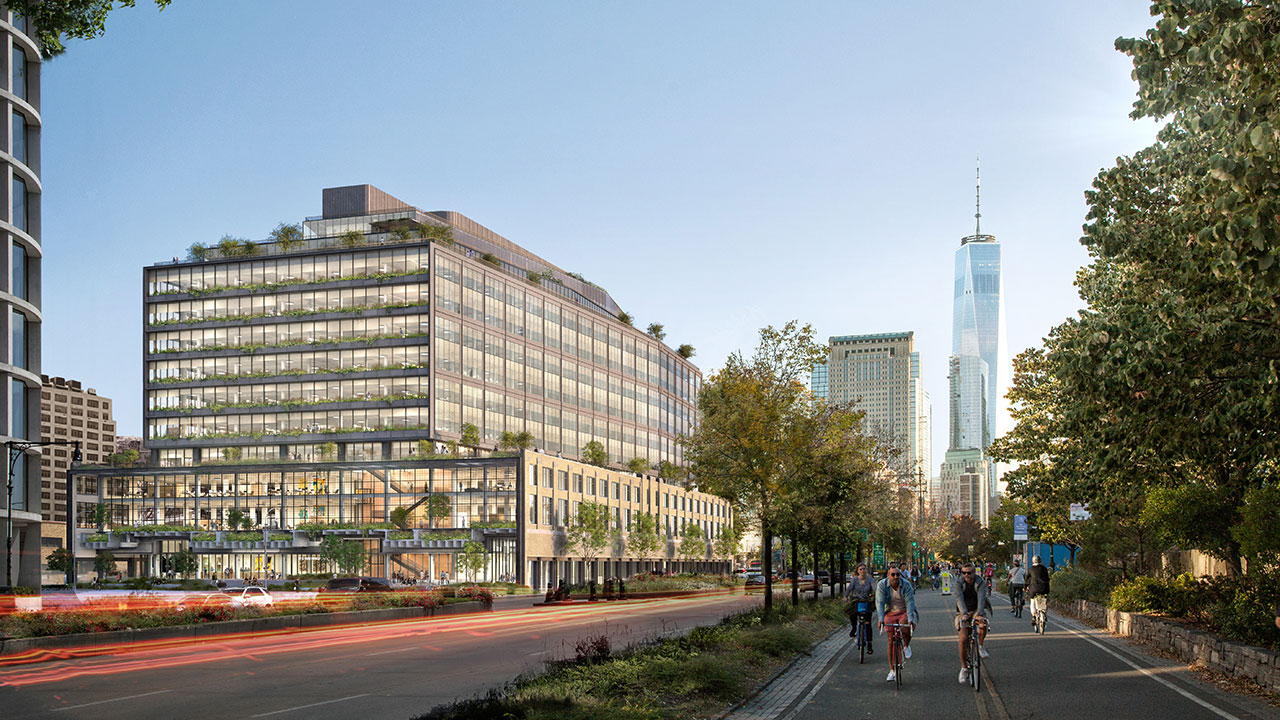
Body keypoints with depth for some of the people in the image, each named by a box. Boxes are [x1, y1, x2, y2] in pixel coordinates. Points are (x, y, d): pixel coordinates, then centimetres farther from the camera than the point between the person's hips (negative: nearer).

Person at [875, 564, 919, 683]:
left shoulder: (906, 585, -17)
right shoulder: (882, 585, -15)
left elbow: (909, 603, -24)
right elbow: (879, 603, -22)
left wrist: (910, 620, -35)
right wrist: (880, 619, -34)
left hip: (904, 612, -1)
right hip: (890, 613, 1)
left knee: (905, 629, -31)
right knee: (891, 641, -3)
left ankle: (906, 646, 3)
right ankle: (892, 670, 5)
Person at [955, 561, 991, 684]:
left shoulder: (980, 583, -12)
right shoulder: (959, 584, -10)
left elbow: (981, 598, -29)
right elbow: (959, 599, -27)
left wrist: (979, 613, -47)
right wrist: (964, 613, -45)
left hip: (977, 611, 0)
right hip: (963, 613, 0)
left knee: (983, 625, -34)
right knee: (963, 639, -15)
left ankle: (980, 645, -4)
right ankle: (964, 668, 1)